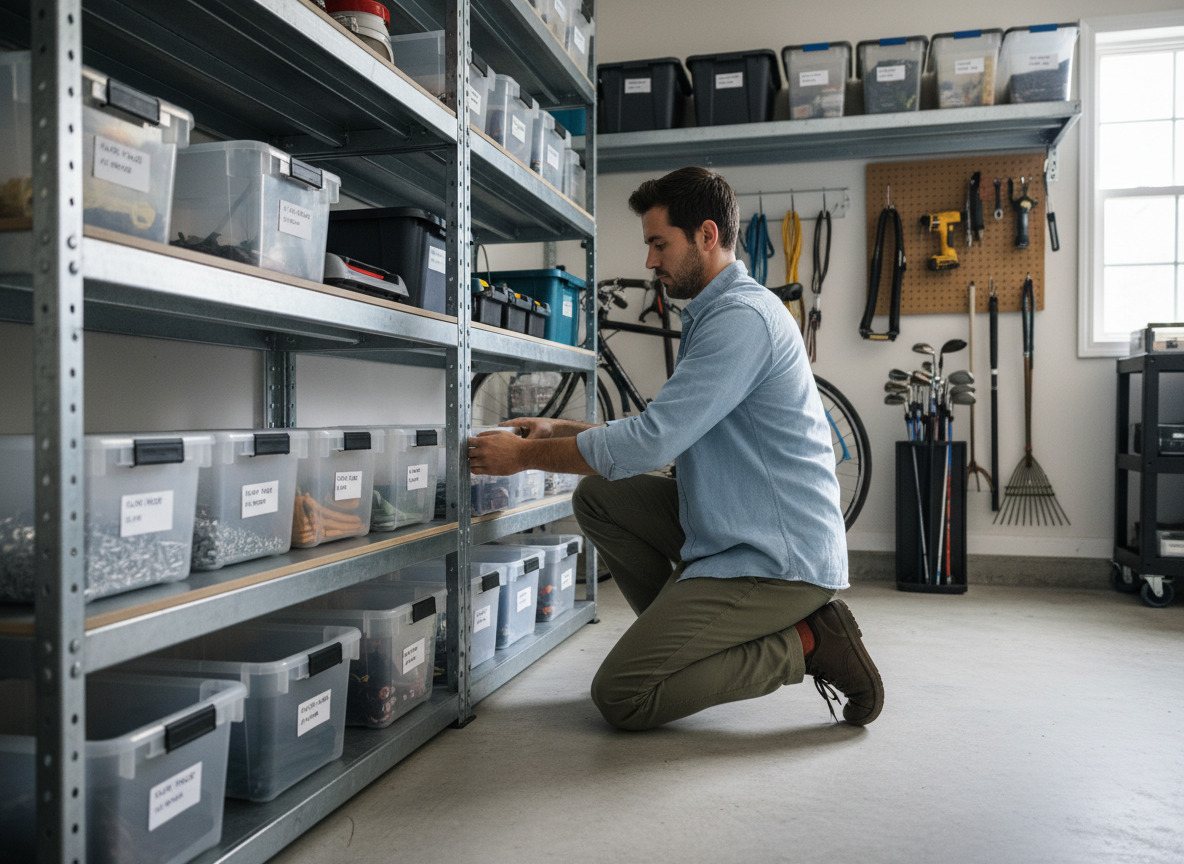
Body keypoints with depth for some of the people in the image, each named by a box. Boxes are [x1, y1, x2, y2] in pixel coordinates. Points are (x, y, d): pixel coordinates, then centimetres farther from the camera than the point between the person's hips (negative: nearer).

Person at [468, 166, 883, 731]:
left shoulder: (743, 318, -19)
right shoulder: (715, 314, 16)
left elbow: (652, 442, -23)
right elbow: (669, 436, 18)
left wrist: (525, 456, -12)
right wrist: (557, 430, 11)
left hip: (778, 560, -10)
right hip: (732, 531, 10)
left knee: (620, 697, -12)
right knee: (598, 496, 7)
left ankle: (804, 642, -4)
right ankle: (685, 639, 11)